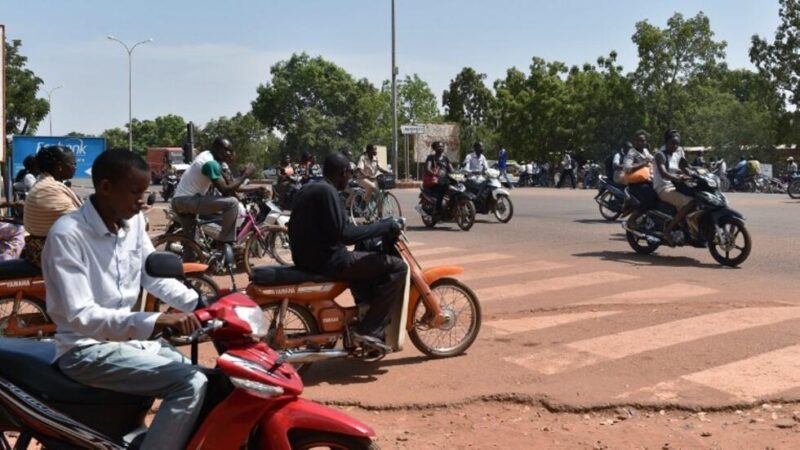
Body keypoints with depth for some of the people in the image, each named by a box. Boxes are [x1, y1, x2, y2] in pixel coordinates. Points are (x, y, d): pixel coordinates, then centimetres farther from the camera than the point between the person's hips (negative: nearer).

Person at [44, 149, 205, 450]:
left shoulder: (134, 221, 3)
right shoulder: (67, 233, -20)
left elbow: (154, 277, 11)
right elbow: (80, 317, -26)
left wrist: (200, 305, -5)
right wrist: (154, 322, -37)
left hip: (129, 337, 8)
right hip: (87, 350, -8)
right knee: (190, 385, -23)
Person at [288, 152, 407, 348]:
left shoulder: (306, 191, 15)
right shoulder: (326, 191, -15)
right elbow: (343, 233, -23)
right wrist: (385, 226, -15)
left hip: (306, 258, 10)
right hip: (327, 260, -10)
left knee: (367, 260, 34)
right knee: (398, 267, -11)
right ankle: (369, 330, -11)